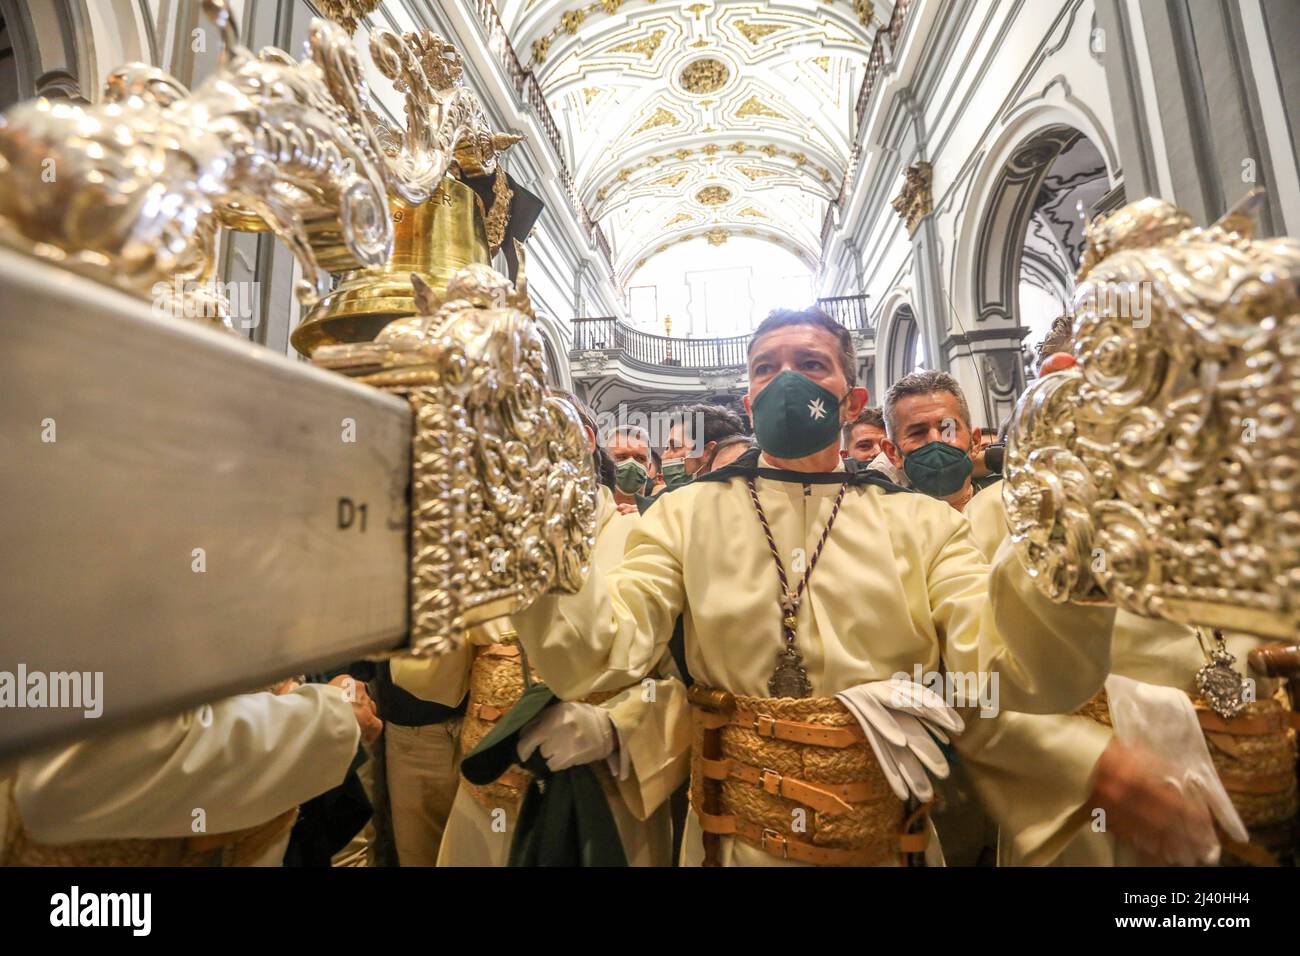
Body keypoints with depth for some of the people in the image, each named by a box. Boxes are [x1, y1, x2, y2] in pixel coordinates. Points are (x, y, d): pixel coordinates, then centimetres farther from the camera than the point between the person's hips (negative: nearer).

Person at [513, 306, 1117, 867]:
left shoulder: (922, 524, -4)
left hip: (886, 846, 2)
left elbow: (1031, 675, -15)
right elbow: (598, 653, -19)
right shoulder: (686, 515, -7)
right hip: (734, 844, 0)